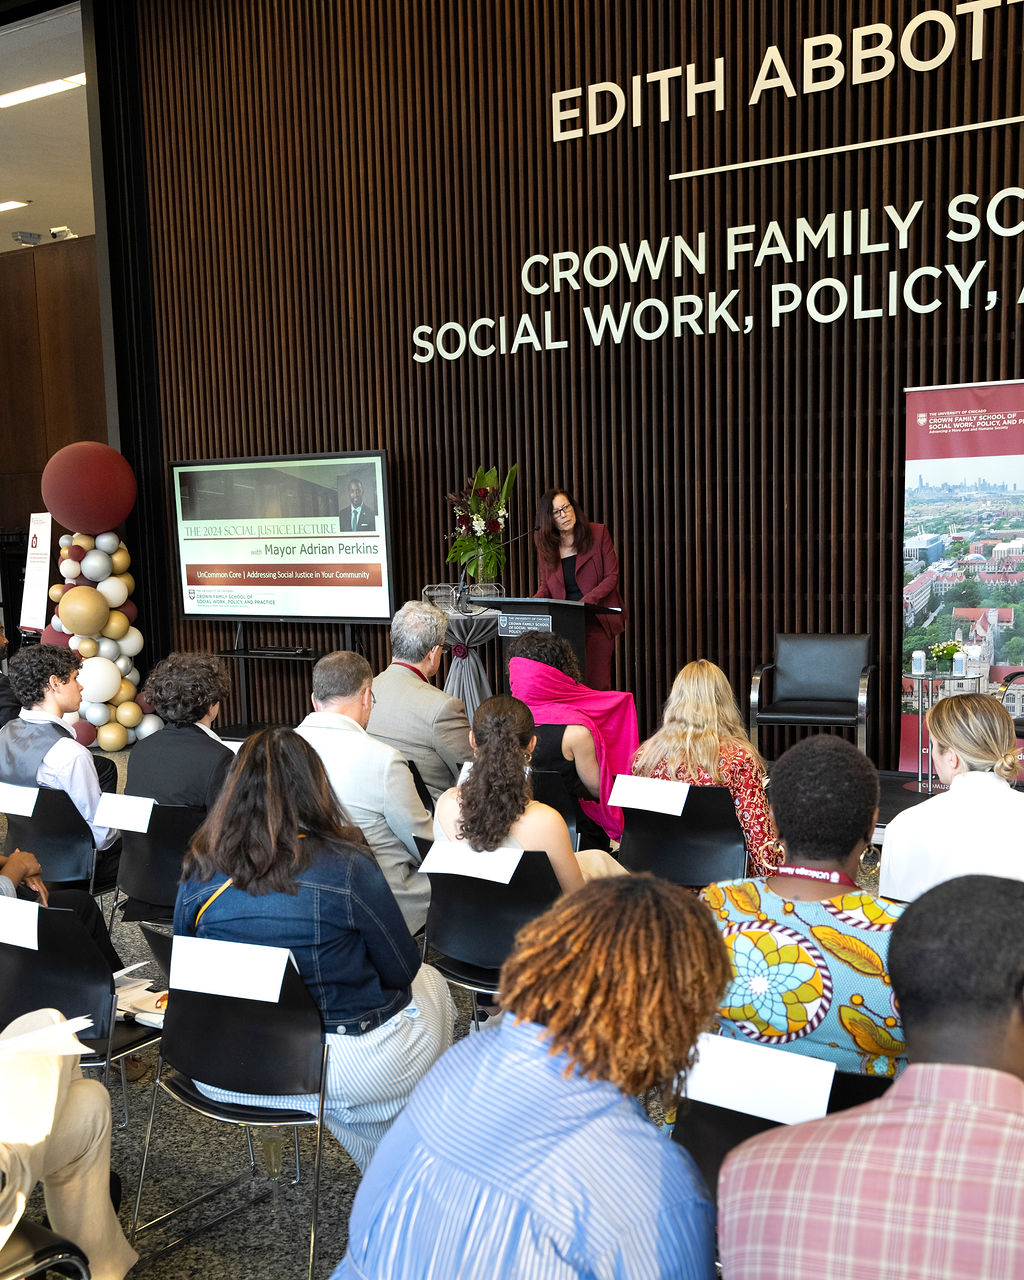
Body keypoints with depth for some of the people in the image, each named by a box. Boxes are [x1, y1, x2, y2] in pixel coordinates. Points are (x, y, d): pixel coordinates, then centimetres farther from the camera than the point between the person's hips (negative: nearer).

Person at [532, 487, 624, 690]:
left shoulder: (598, 533, 1)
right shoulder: (545, 544, 9)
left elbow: (612, 576, -1)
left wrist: (588, 600, -16)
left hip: (597, 621, -2)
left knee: (596, 683, -9)